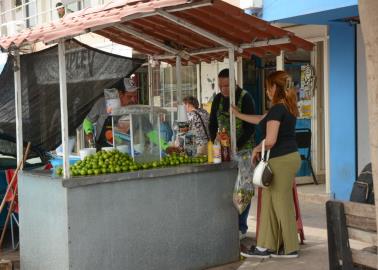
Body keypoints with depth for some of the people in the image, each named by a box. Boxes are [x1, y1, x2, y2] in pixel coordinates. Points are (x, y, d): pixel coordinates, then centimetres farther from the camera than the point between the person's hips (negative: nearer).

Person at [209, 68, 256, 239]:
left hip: (243, 148, -4)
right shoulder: (218, 99, 6)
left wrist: (236, 146, -20)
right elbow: (212, 124, 10)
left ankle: (241, 227, 4)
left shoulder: (245, 98, -9)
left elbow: (251, 127, -13)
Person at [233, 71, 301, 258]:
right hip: (289, 157, 10)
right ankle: (266, 246, 17)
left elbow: (270, 140, -22)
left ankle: (290, 248, 11)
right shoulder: (287, 107, 14)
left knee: (283, 204, 0)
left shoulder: (277, 109, -16)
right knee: (269, 202, 12)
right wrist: (238, 114, 36)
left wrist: (256, 149, -2)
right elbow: (262, 120, 28)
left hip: (281, 160, -10)